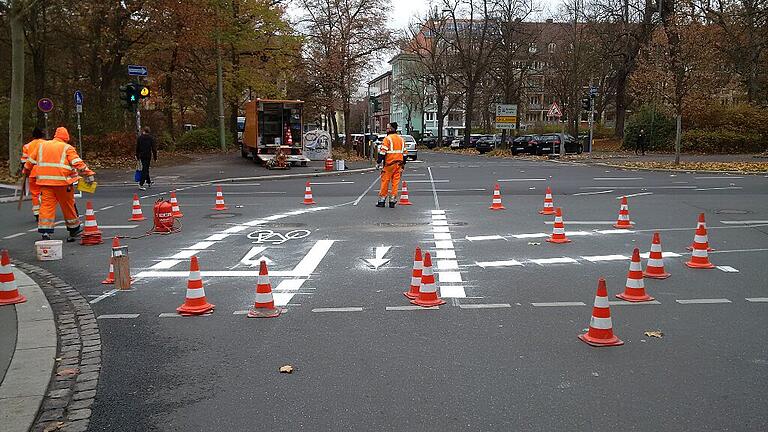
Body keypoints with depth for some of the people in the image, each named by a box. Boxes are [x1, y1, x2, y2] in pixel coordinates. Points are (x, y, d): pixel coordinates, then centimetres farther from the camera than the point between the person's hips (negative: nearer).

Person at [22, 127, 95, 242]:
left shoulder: (41, 145, 15)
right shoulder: (67, 148, 2)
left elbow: (30, 161, 21)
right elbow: (77, 163, -9)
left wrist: (26, 171, 37)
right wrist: (88, 174, -9)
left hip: (44, 181, 3)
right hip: (62, 181, -3)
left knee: (46, 205, 1)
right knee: (68, 205, 9)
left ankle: (45, 232, -8)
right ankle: (74, 229, 23)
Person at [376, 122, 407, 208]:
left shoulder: (387, 139, -9)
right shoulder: (401, 139, 13)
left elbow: (382, 152, -14)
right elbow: (405, 153, 16)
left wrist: (378, 162, -10)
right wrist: (403, 164, 23)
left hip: (389, 164, -6)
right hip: (398, 165, 6)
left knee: (385, 182, 2)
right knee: (395, 182, 6)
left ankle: (381, 201, 7)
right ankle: (392, 201, 7)